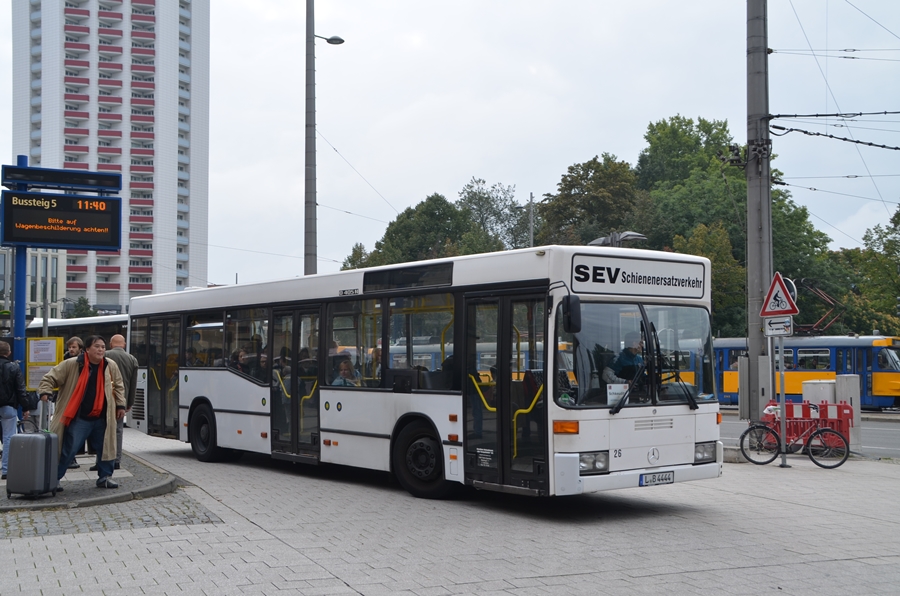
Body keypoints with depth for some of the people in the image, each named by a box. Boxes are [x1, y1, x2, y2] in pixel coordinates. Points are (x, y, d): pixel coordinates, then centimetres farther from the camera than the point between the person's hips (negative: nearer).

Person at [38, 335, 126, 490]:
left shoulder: (111, 366, 3)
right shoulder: (71, 364, -9)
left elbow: (118, 386, 16)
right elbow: (50, 378, -4)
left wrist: (120, 405, 12)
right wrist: (45, 392, -20)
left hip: (102, 418, 4)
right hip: (78, 419, -4)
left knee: (106, 448, 8)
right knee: (67, 450, -3)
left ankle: (105, 477, 23)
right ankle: (53, 479, 9)